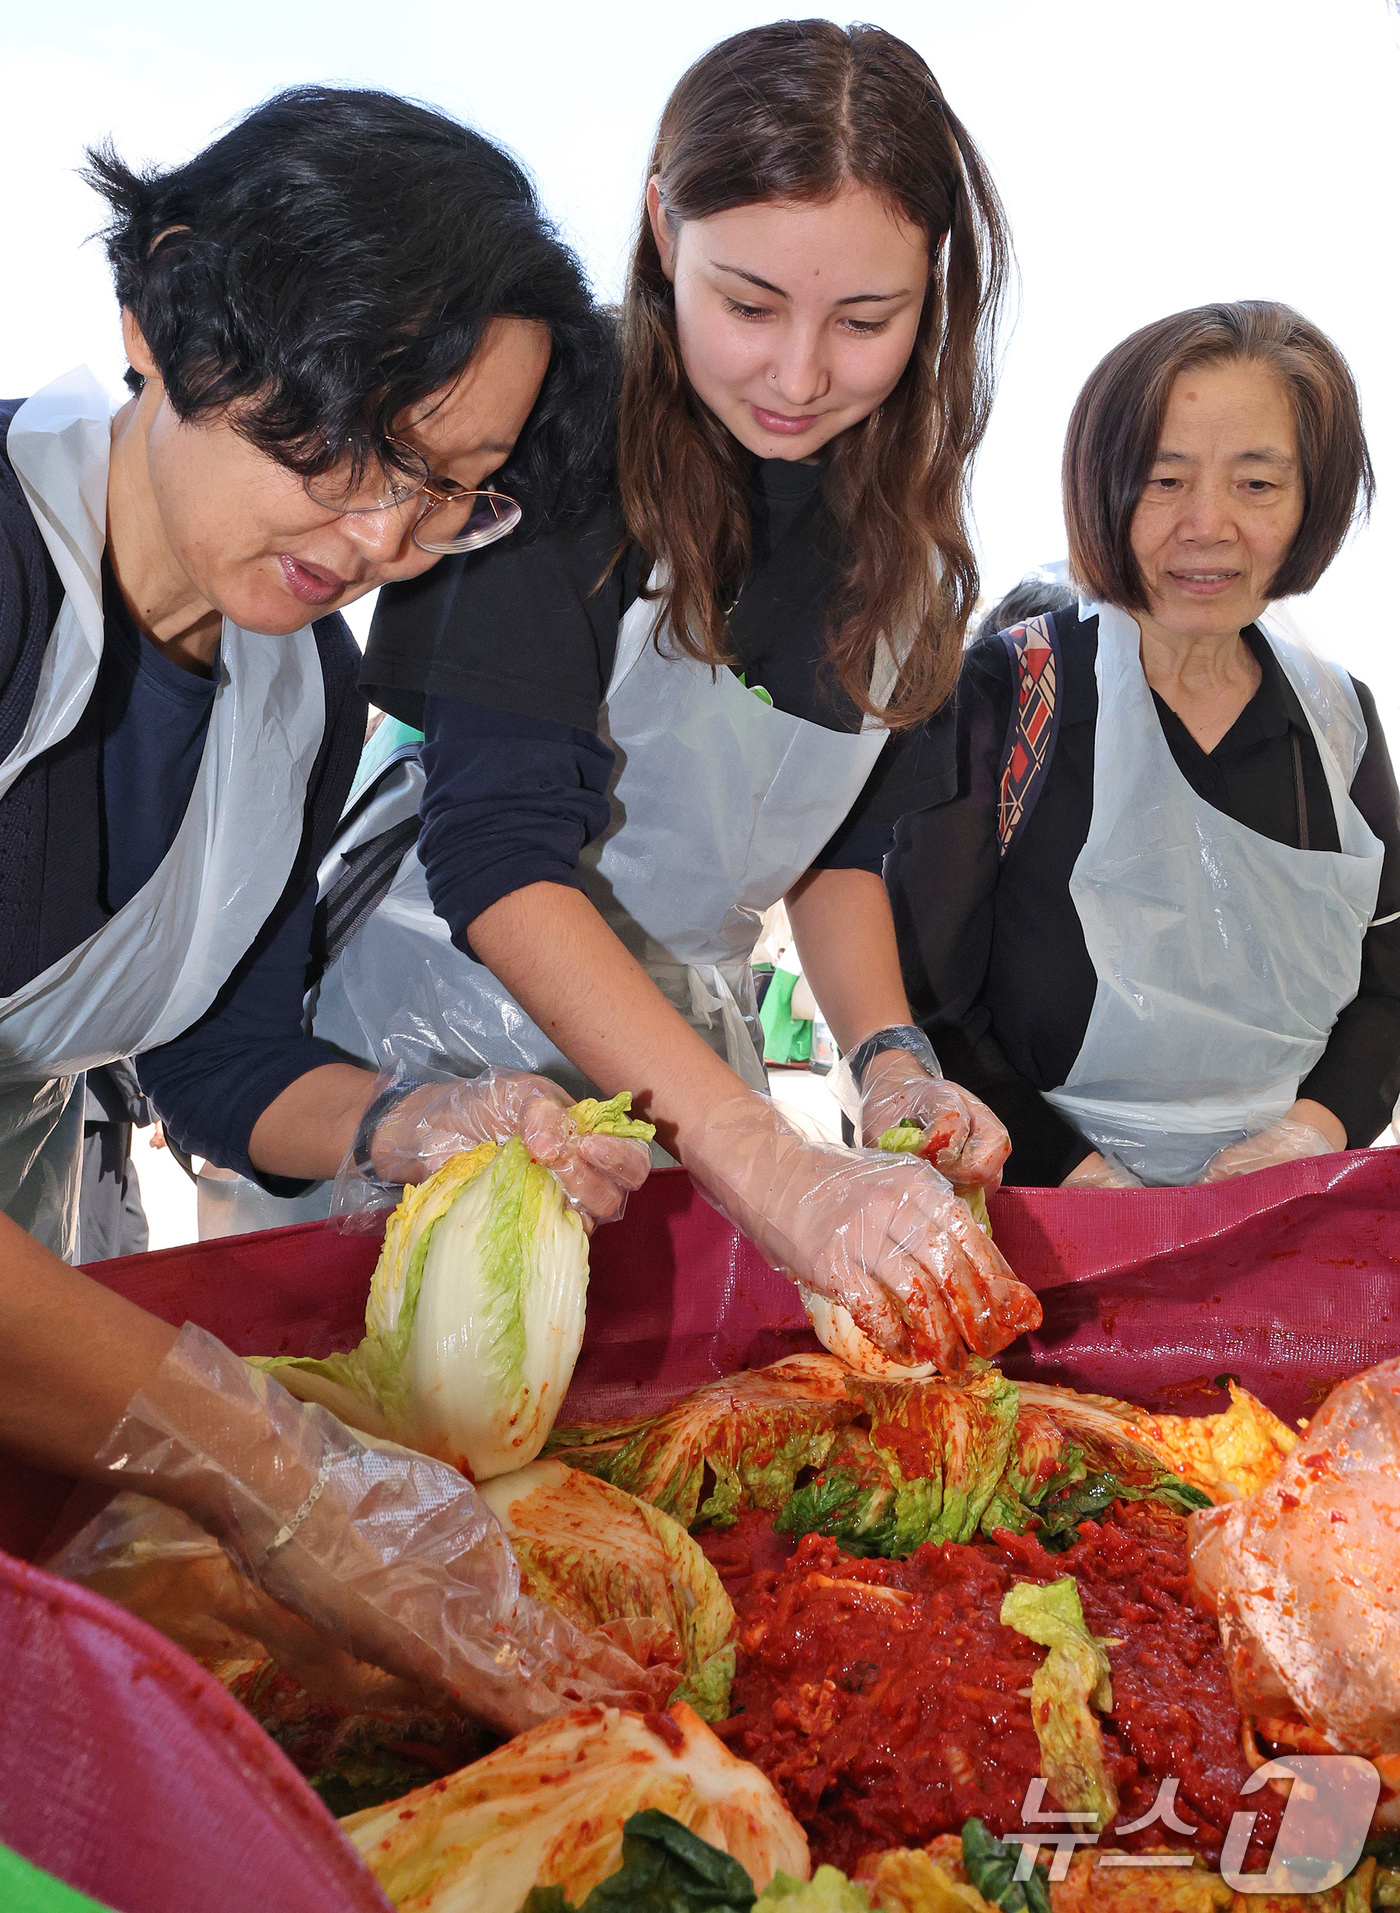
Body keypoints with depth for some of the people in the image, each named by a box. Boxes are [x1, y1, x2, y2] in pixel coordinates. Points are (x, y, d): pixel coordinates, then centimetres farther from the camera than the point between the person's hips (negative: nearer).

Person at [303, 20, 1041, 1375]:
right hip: (442, 1026, -4)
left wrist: (886, 1057, -10)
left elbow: (846, 835, 8)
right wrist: (769, 1165, -35)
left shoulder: (906, 515, -1)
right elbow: (496, 848, -27)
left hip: (685, 1066, 5)